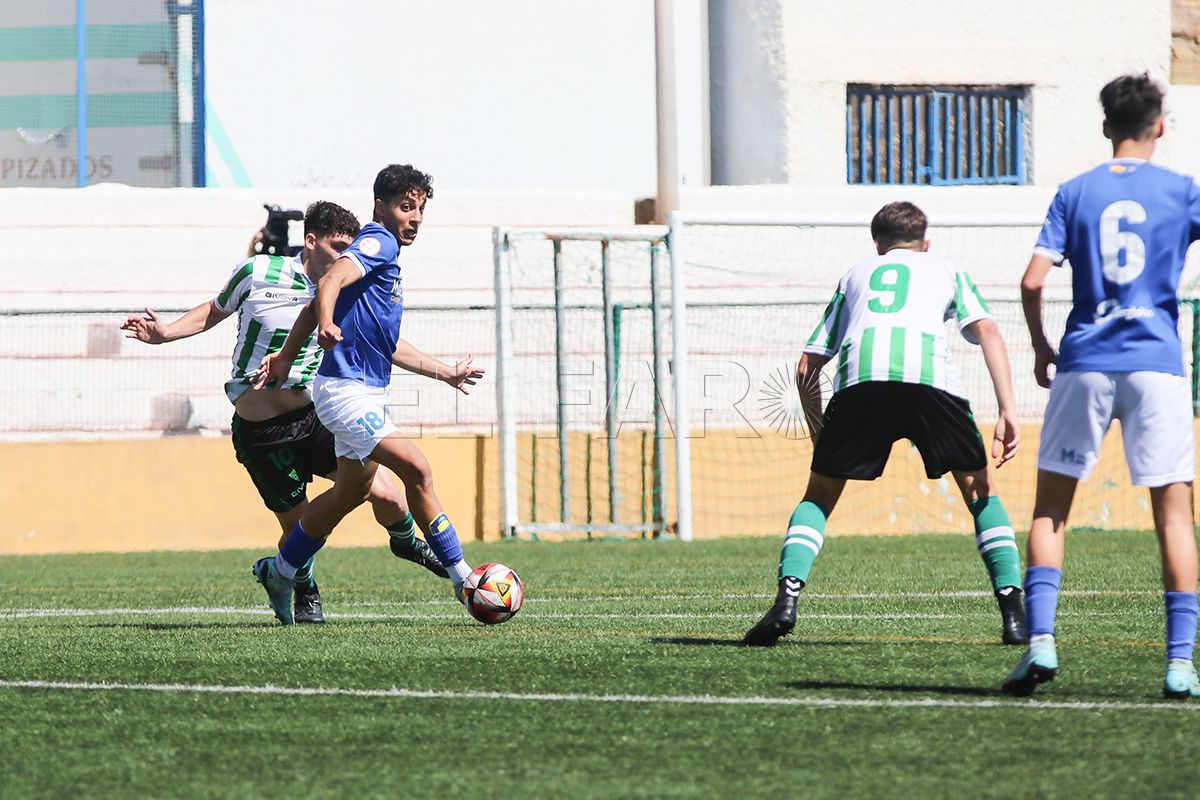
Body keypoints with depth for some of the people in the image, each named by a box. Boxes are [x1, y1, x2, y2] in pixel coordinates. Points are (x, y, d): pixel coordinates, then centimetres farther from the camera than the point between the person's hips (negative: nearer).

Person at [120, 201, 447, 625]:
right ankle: (305, 592, 29)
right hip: (259, 431, -3)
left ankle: (405, 543, 27)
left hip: (315, 417, 3)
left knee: (384, 493, -8)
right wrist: (165, 333, -1)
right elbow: (214, 310, 12)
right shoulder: (257, 272, -5)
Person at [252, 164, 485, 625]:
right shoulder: (378, 243, -11)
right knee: (417, 469, -18)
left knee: (354, 490, 20)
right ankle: (461, 578, -17)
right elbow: (330, 282, -31)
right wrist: (326, 322, -48)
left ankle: (279, 572, 33)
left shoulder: (385, 254, 18)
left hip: (368, 392, 11)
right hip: (347, 391, -11)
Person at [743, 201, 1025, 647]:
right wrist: (1008, 412, 6)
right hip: (930, 375, -1)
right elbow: (987, 331, 13)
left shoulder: (855, 275, 36)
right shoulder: (946, 272, 32)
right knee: (979, 490, 17)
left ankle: (787, 599, -4)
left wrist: (820, 437, 38)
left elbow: (807, 367, 29)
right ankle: (1014, 611, 4)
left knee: (819, 496, 17)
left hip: (859, 378, 1)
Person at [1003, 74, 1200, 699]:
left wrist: (1041, 348, 12)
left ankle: (1040, 642, -4)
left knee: (1051, 504, 9)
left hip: (1083, 365, 1)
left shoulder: (1075, 193, 6)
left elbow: (1033, 280, -2)